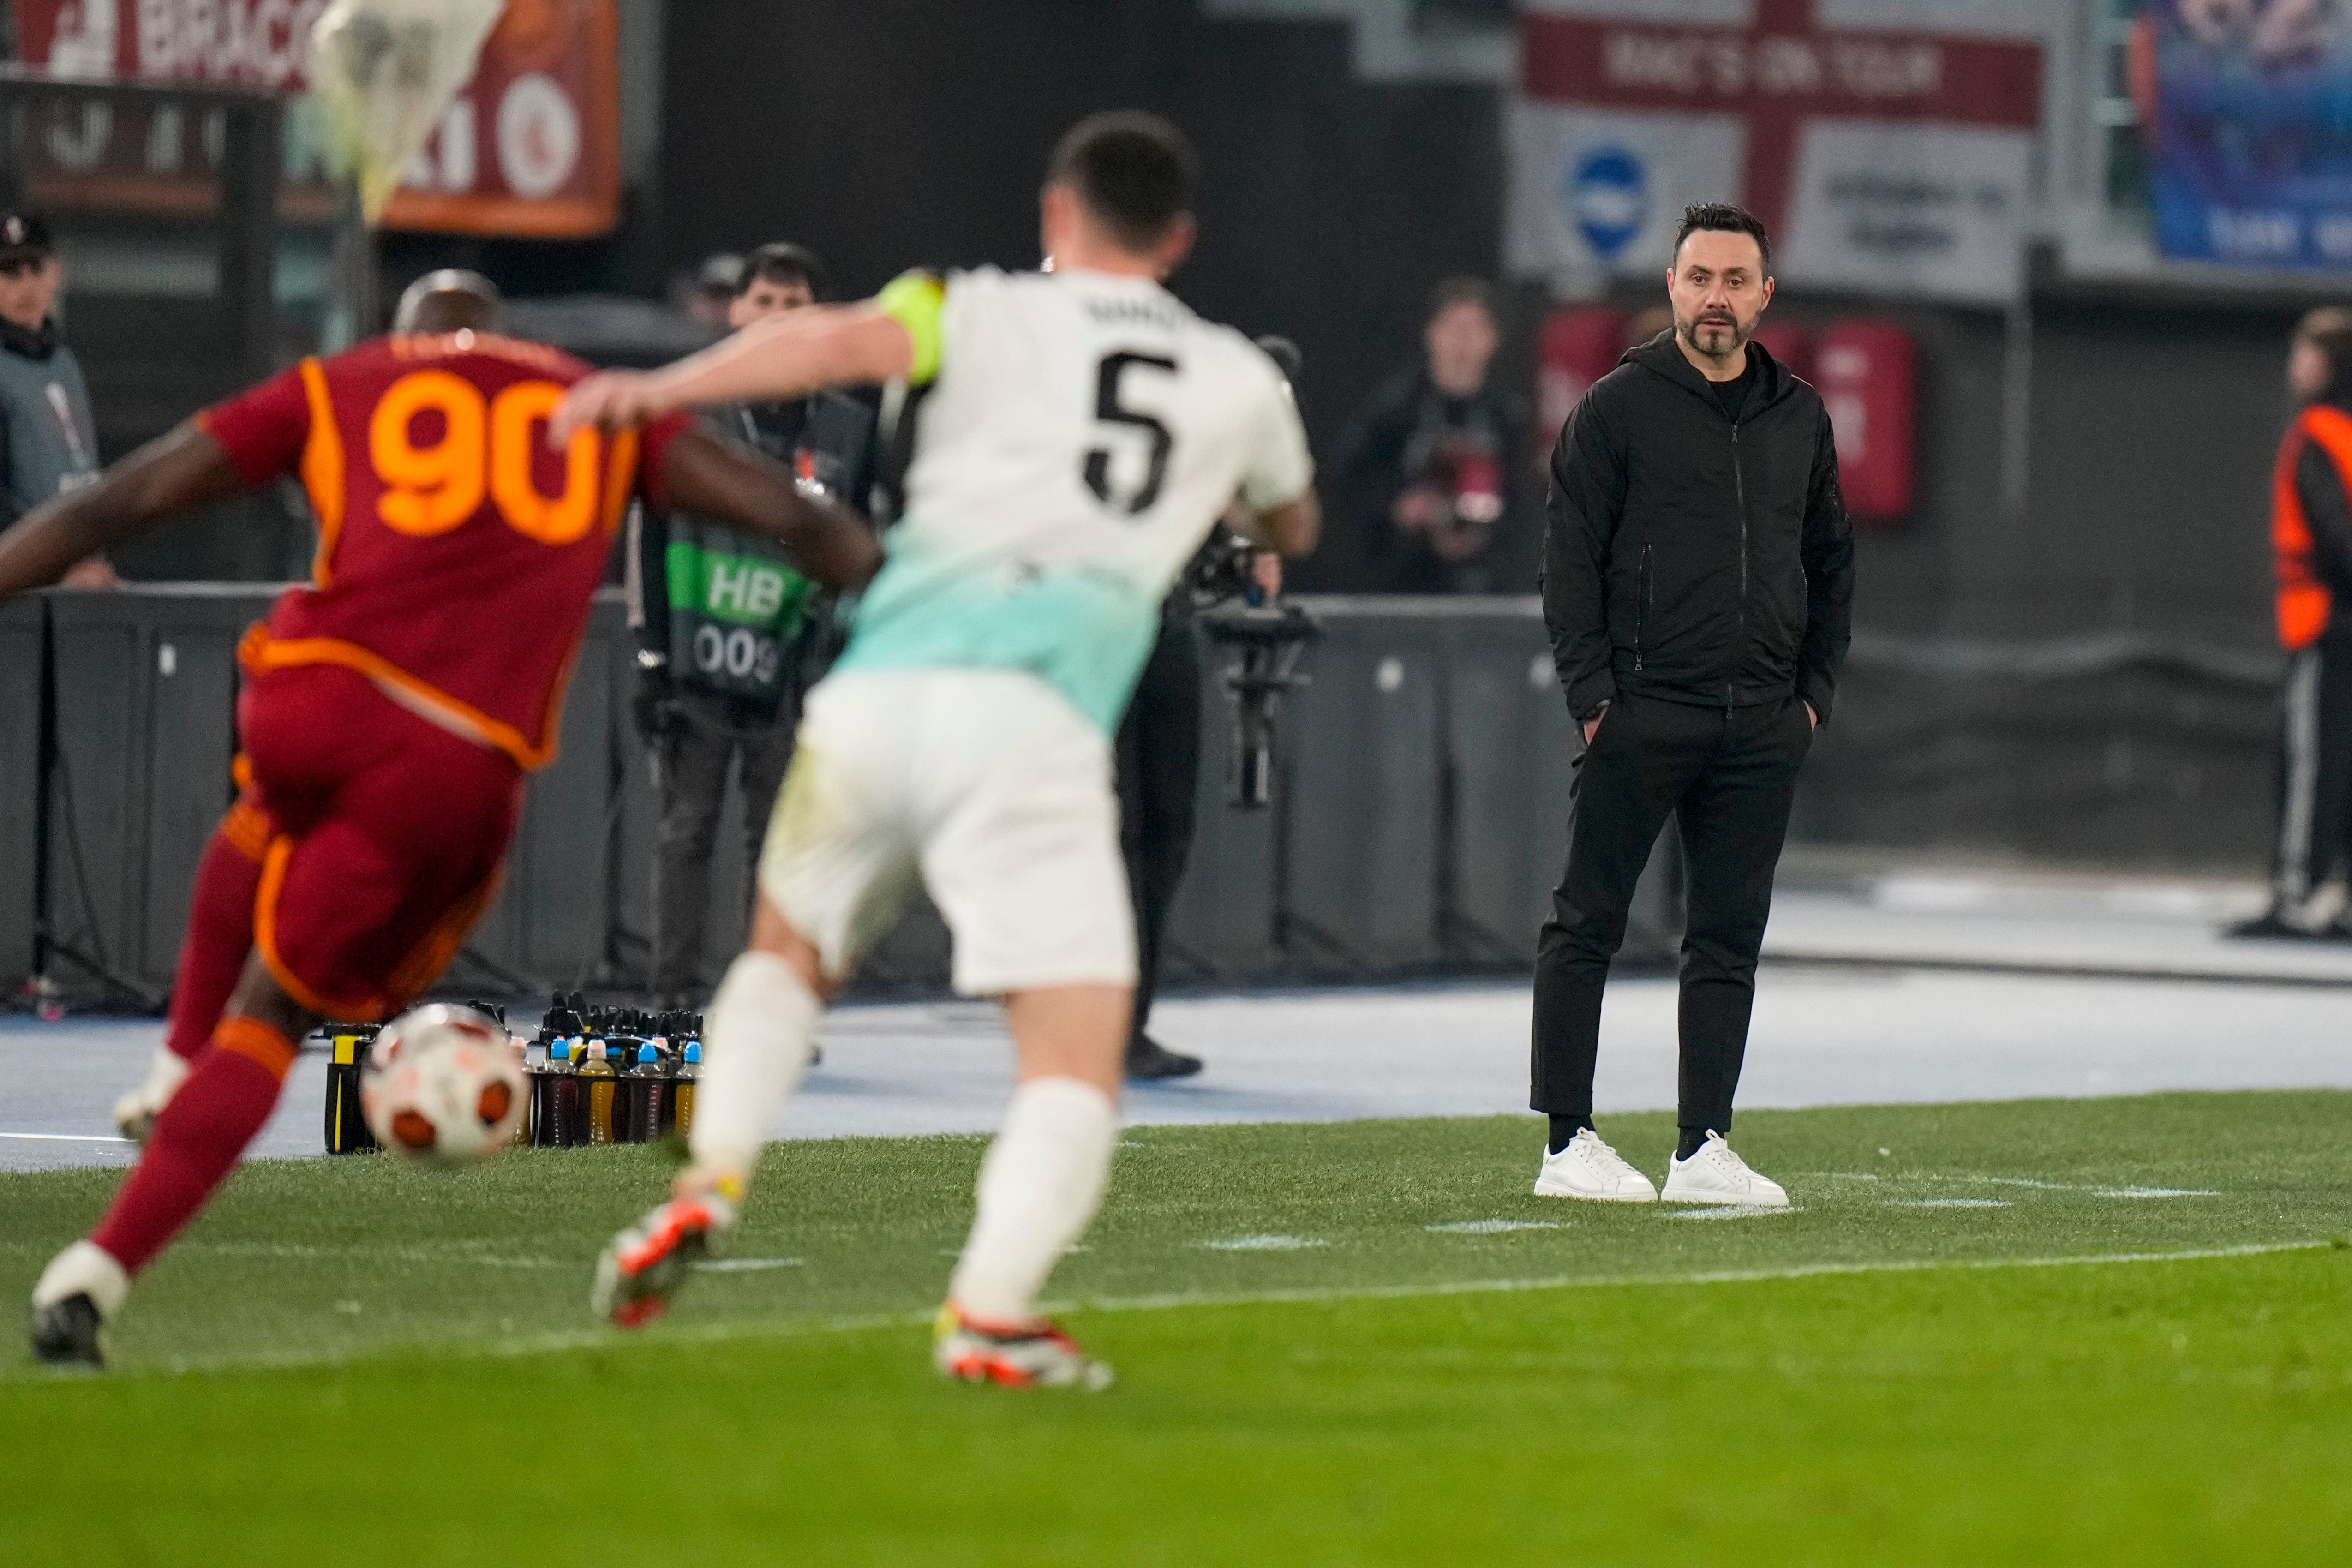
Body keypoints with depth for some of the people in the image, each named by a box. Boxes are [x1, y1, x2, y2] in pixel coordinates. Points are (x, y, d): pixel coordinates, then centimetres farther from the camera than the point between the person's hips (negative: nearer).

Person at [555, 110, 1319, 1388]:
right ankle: (990, 1310, -25)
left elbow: (839, 341, -10)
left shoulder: (984, 314, 11)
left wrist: (657, 390, -16)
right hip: (1036, 729, -2)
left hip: (877, 694, 2)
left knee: (787, 954, 26)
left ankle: (709, 1183, 3)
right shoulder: (1239, 382, 18)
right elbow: (1292, 530, 38)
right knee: (1075, 1065, -3)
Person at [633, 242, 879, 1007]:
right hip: (700, 658, -2)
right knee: (686, 832, -1)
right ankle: (676, 1004, 1)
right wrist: (652, 653, -4)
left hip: (791, 674, 2)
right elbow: (651, 535, 1)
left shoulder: (848, 429, 6)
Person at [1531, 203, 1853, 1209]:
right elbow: (1571, 560, -3)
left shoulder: (1799, 418, 13)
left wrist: (1815, 690, 11)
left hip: (1762, 727, 5)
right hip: (1642, 712, -4)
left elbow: (1830, 562, 21)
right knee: (1586, 927, -3)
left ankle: (1705, 1150, 8)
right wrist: (1593, 696, -10)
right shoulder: (1618, 409, -1)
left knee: (1730, 938, 5)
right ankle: (1568, 1144, 1)